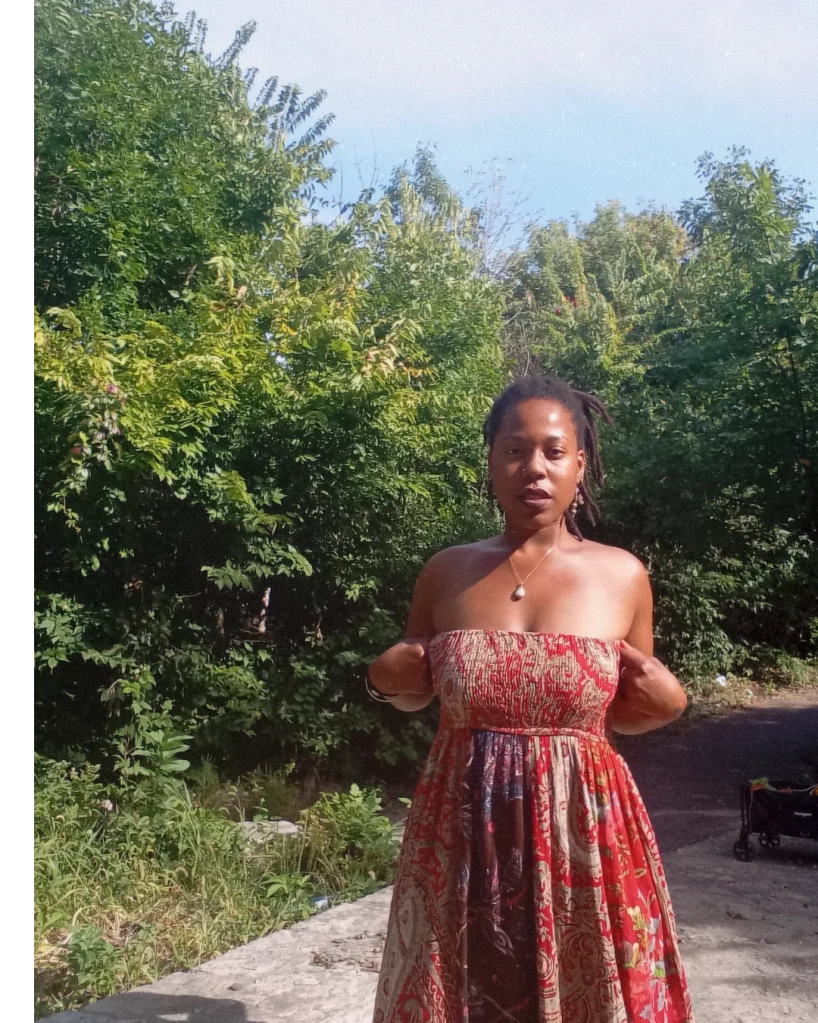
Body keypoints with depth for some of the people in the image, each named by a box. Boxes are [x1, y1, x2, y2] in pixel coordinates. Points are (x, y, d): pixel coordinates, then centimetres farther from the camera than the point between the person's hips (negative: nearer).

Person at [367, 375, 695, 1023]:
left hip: (583, 828, -1)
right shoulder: (447, 572, -1)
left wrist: (670, 703, -9)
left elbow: (628, 714, 10)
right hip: (462, 830, 1)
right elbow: (413, 692, 14)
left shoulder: (622, 575, -2)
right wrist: (384, 679, -6)